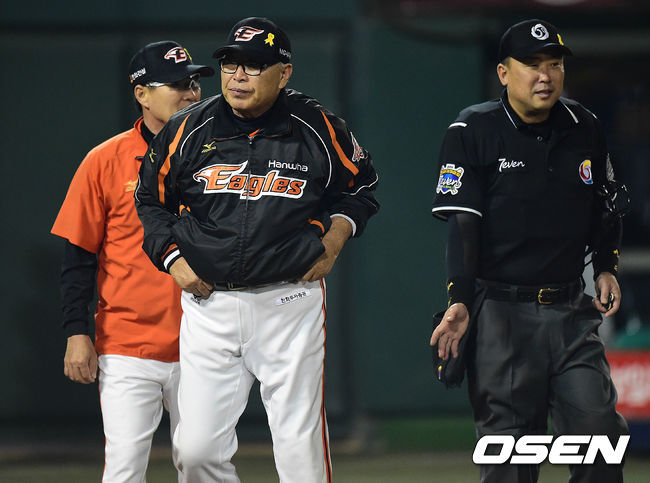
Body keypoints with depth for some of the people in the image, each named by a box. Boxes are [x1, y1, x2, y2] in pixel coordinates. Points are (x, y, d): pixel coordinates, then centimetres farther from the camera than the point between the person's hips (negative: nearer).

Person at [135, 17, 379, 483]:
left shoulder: (320, 129, -1)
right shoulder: (190, 129, 2)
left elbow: (360, 187, 16)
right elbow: (152, 199, 16)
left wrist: (333, 241, 1)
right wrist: (173, 259, 3)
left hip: (290, 302, -1)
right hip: (208, 301, 1)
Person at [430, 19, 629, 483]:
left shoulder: (585, 129, 9)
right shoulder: (472, 132, -4)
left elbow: (604, 208, 23)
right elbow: (462, 223, -10)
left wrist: (606, 267, 9)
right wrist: (459, 301, -20)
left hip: (571, 309, 4)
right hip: (501, 310, -4)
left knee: (599, 427, -6)